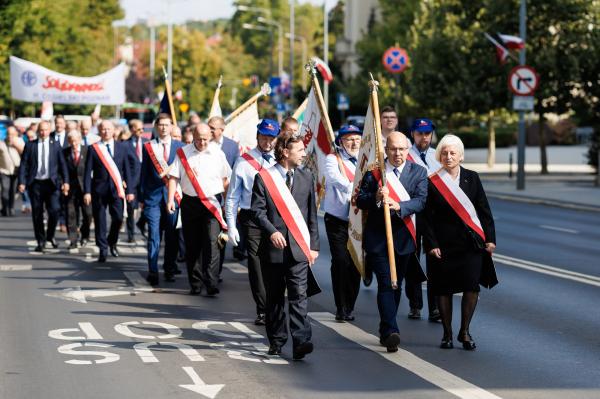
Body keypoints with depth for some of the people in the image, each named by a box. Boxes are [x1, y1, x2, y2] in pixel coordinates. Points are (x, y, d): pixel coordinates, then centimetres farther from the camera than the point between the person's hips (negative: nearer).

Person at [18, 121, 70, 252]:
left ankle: (50, 235, 12)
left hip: (51, 183, -1)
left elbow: (62, 164, 5)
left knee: (54, 210, -13)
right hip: (35, 183, 1)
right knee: (37, 214, 3)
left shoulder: (55, 145, 8)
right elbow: (23, 165, 4)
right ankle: (41, 241, 15)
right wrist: (22, 182, -7)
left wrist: (65, 181, -5)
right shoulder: (30, 146, 7)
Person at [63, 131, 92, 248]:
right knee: (71, 214, -1)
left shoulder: (87, 150, 2)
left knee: (88, 213, -1)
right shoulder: (64, 152, 5)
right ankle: (73, 240, 3)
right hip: (70, 187, 1)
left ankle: (84, 236, 22)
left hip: (85, 186, -1)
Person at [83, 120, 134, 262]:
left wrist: (129, 190, 5)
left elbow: (127, 170, 10)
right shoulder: (93, 148, 3)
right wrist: (87, 191, -6)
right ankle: (103, 249, 12)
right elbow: (88, 172, 1)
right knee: (100, 221, 1)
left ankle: (112, 242, 20)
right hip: (99, 189, -1)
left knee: (118, 218, -6)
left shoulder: (122, 147, 9)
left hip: (116, 188, 1)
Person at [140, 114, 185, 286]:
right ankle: (153, 271, -4)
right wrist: (142, 197, 6)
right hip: (153, 195, -1)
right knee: (154, 235, -5)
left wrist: (182, 194, 1)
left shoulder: (179, 146, 6)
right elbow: (144, 173, 8)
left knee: (172, 236, 5)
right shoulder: (148, 146, 6)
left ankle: (170, 269, 17)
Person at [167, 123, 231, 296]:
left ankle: (211, 284, -16)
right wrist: (171, 199, -10)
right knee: (192, 245, 6)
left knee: (211, 242, -14)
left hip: (212, 203, -1)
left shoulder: (217, 154, 3)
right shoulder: (183, 153, 2)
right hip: (190, 202, 1)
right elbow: (173, 177, 0)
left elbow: (225, 180, 9)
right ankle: (195, 285, 15)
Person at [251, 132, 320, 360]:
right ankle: (276, 341, 21)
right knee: (275, 298, 10)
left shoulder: (306, 177, 11)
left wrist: (314, 245, 8)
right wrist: (271, 231, -22)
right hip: (274, 247, -1)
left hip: (299, 248, 1)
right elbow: (257, 211, -5)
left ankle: (301, 342, -18)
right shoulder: (264, 178, 0)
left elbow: (312, 214, 13)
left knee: (299, 296, -10)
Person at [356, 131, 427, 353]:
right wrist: (376, 199, -22)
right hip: (377, 237, -2)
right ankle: (391, 332, -20)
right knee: (386, 284, -12)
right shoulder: (373, 171, 2)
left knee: (396, 285, 11)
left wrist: (399, 206, -27)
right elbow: (360, 200, -1)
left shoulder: (418, 172, 4)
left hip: (403, 237, 2)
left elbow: (421, 201, -9)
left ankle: (385, 331, 25)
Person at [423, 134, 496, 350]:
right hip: (444, 244, -1)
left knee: (472, 287, -6)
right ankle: (447, 334, 15)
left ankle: (464, 331, 9)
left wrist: (490, 238, 3)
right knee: (443, 289, 3)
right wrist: (431, 244, -8)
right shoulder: (432, 182, 0)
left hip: (471, 243, 1)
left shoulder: (471, 178, 7)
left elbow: (484, 210, 8)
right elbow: (427, 217, -1)